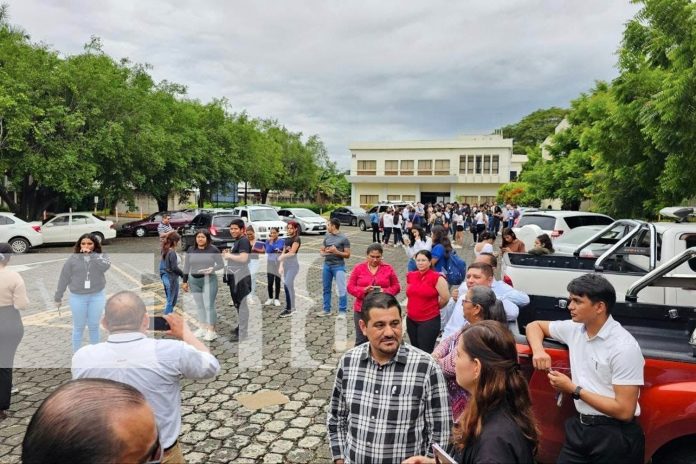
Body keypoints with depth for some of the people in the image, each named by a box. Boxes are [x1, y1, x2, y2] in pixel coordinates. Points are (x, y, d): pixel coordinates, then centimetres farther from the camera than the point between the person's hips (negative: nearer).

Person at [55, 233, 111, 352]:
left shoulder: (101, 256, -4)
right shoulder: (73, 259, -4)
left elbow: (105, 266, -27)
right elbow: (64, 278, 2)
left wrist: (90, 255, -21)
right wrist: (58, 297, 6)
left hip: (96, 297, 0)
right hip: (78, 298, 0)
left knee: (94, 327, 12)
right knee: (78, 328, 11)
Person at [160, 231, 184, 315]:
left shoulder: (165, 251, 7)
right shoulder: (172, 252, -19)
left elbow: (162, 265, 14)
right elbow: (174, 268, -20)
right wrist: (183, 274, -9)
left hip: (165, 277, 9)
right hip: (171, 278, -9)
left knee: (169, 300, 19)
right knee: (171, 302, 3)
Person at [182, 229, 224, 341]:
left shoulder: (213, 249, -5)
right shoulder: (190, 250, 5)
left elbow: (221, 264, -2)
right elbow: (186, 266, 10)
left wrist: (212, 269, -20)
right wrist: (185, 281, 10)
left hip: (209, 280, -4)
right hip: (194, 281, 4)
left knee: (209, 305, -5)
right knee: (199, 306, 9)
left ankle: (211, 331, 0)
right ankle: (203, 328, 20)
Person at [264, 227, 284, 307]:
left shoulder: (281, 241, -2)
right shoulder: (268, 241, 3)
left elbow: (279, 247, -20)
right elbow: (268, 251, -11)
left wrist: (272, 242, -13)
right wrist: (270, 241, -13)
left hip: (279, 263, -1)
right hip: (270, 263, 1)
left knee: (277, 282, 3)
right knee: (270, 282, -2)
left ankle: (277, 299, 12)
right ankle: (270, 298, 13)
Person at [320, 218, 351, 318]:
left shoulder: (344, 238, -5)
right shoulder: (327, 237, 11)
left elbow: (347, 255, -5)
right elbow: (322, 250, 19)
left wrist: (336, 252, -18)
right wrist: (323, 252, -5)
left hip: (338, 266, -6)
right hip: (327, 265, 6)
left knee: (341, 289, -7)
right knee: (326, 288, 12)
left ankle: (342, 311, 1)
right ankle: (326, 309, 24)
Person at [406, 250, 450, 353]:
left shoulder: (437, 278, -12)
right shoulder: (410, 276, 5)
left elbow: (445, 298, -10)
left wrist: (433, 308, 3)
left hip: (429, 320, -6)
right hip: (411, 320, 6)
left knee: (425, 352, -2)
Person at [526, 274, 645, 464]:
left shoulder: (624, 347, -18)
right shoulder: (574, 328, 0)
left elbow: (624, 411, -19)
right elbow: (535, 325, 16)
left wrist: (574, 390, -14)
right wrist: (538, 350, -3)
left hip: (615, 436, -5)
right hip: (578, 427, 5)